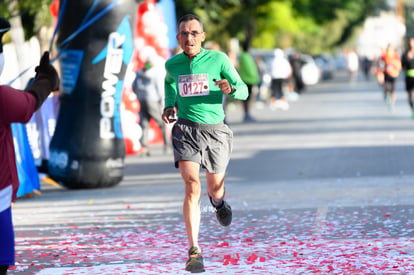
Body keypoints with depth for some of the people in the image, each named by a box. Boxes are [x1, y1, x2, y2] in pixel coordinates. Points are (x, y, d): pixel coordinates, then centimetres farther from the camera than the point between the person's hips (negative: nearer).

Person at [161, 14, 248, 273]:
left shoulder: (218, 59, -5)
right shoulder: (172, 65, 3)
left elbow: (244, 91, -1)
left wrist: (230, 89, -23)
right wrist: (169, 105, 12)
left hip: (215, 131, 0)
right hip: (186, 129, 0)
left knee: (214, 189, 14)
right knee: (192, 186, -18)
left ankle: (219, 201, 56)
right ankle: (194, 252, -19)